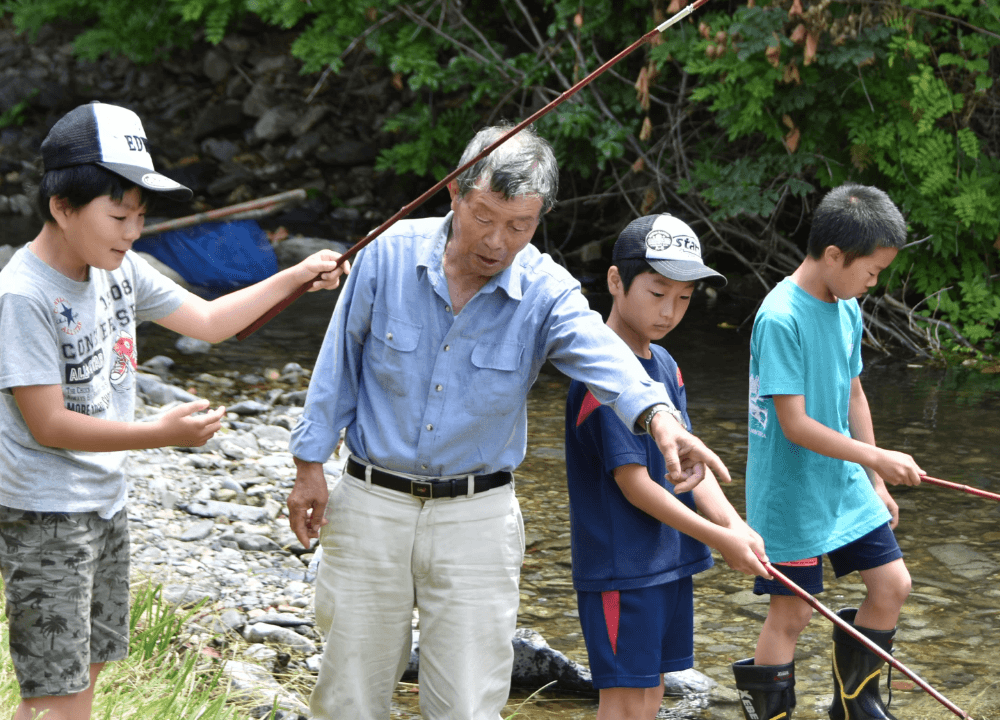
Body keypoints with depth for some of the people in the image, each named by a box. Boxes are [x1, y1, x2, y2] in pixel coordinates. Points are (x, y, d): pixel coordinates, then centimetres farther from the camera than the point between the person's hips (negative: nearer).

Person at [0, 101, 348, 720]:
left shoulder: (119, 269, 3)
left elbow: (207, 320, 15)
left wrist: (295, 277, 5)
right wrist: (163, 433, -27)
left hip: (107, 500, 9)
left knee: (87, 669, 16)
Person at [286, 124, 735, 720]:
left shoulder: (547, 292, -12)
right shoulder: (390, 255, -9)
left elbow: (605, 357, -31)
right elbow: (339, 363, 2)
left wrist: (657, 413, -52)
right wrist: (311, 464, 3)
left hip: (477, 517, -1)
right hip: (371, 506, 1)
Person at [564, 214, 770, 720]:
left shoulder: (665, 365, 10)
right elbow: (633, 483, -19)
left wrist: (734, 524, -9)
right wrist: (719, 540, -16)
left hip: (670, 558, 9)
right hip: (621, 565, -9)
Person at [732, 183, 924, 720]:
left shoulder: (847, 312, 4)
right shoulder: (780, 318, -22)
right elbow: (795, 424, -23)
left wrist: (876, 482, 15)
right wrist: (877, 458, -21)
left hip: (844, 483, 8)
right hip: (790, 493, -8)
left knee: (892, 584, 8)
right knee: (791, 612, -1)